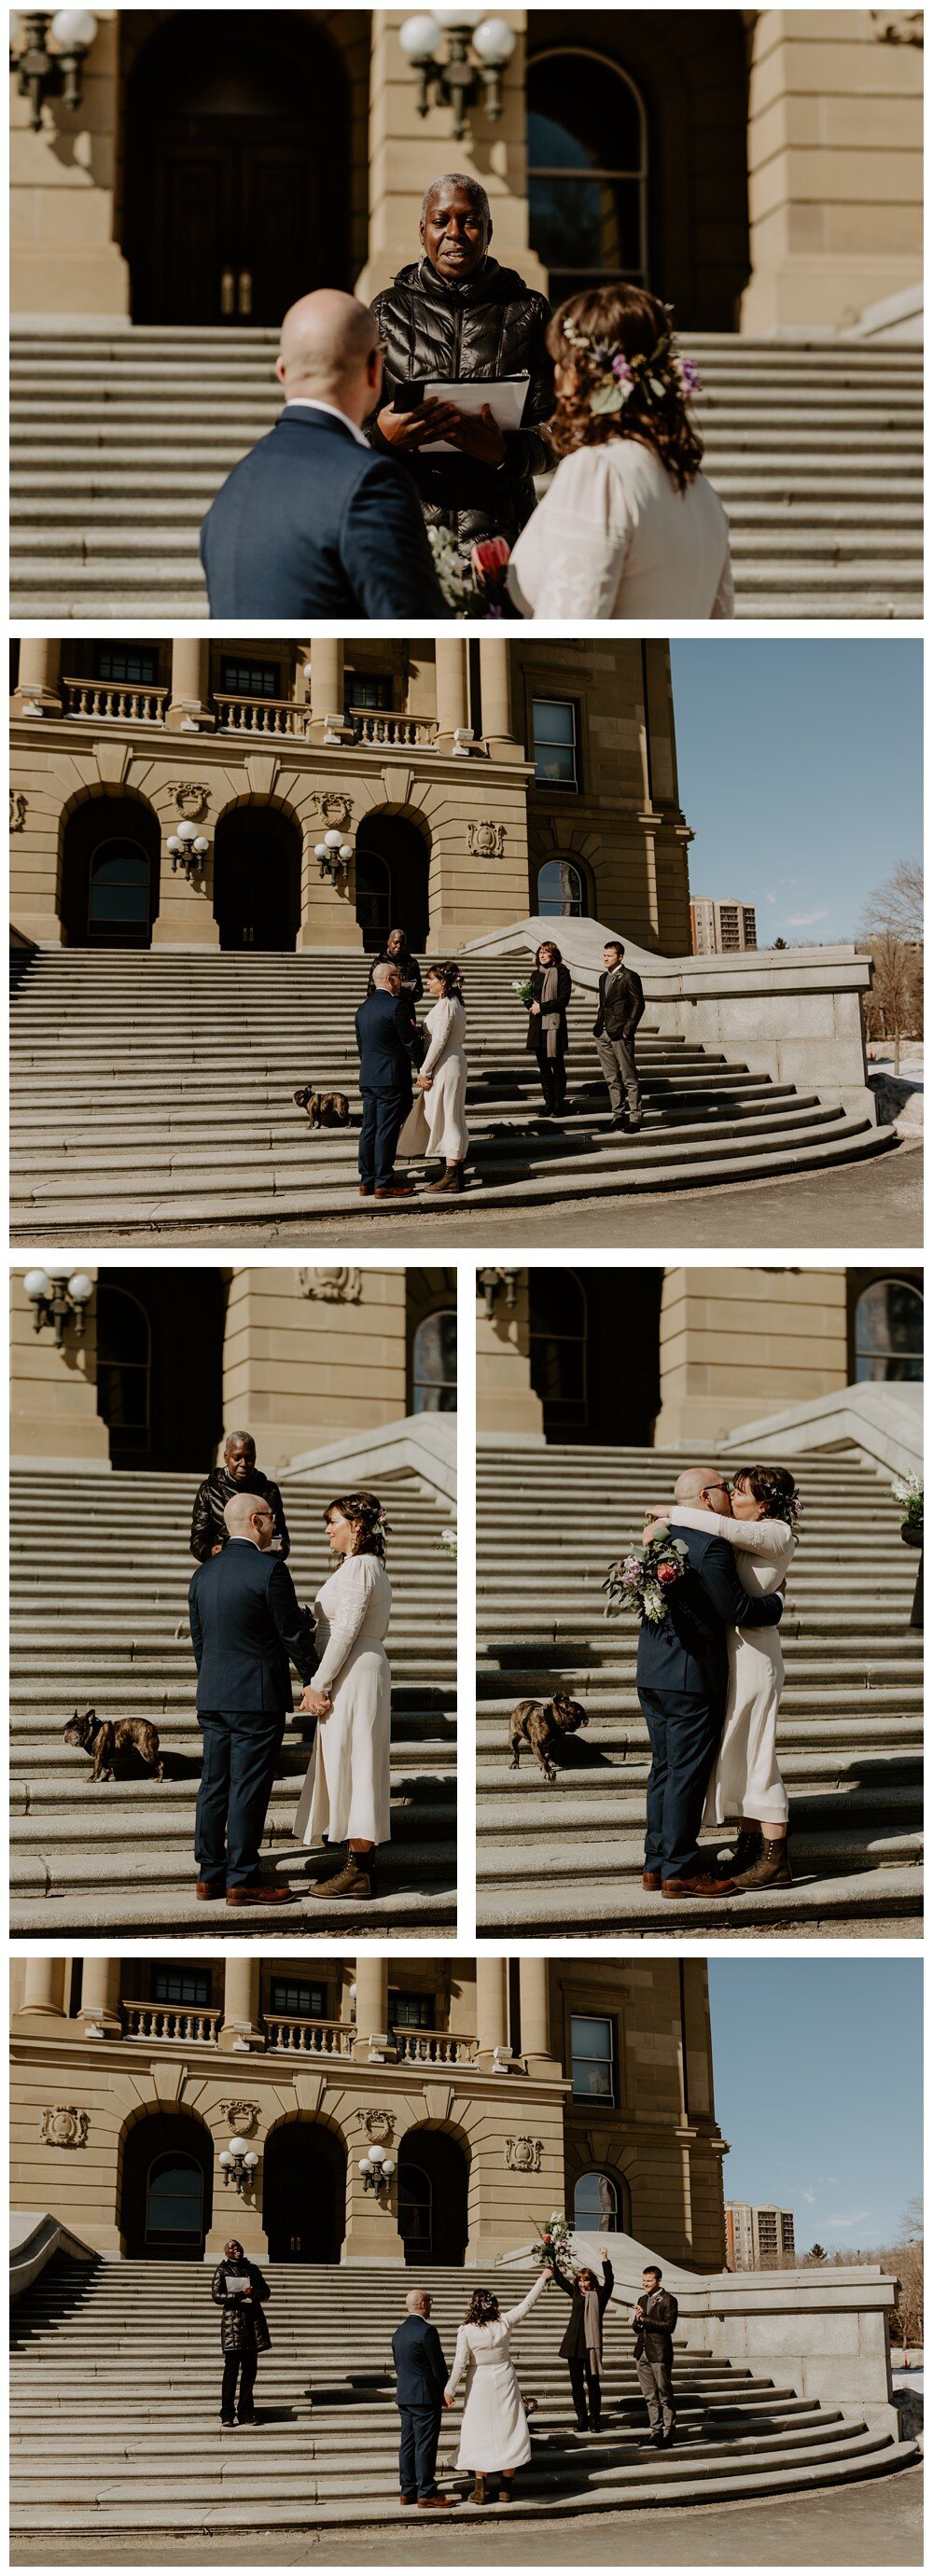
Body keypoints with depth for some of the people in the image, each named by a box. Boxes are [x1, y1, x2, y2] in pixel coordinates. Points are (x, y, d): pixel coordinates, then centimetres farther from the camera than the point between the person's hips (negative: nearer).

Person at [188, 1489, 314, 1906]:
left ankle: (209, 1875, 15)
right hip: (257, 1699, -7)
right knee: (248, 1789, -3)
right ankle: (242, 1881, -1)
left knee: (214, 1785, 11)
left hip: (211, 1699, 7)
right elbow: (293, 1633, -9)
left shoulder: (203, 1573, 9)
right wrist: (312, 1678, 4)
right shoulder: (269, 1570, -13)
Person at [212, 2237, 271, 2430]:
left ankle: (246, 2412, 10)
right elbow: (216, 2296, -6)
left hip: (253, 2321, 5)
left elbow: (266, 2290, 20)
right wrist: (241, 2294, -16)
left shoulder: (253, 2269, 18)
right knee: (231, 2369, -8)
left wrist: (256, 2293, -4)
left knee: (250, 2369, 4)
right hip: (233, 2321, -5)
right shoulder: (222, 2271, 4)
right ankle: (227, 2414, -6)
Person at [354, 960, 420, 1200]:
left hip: (367, 1079, 8)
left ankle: (367, 1180, 13)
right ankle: (384, 1183, -4)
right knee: (387, 1130, -5)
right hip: (392, 1079, -8)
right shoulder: (396, 1005, -14)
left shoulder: (363, 1008, 12)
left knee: (370, 1129, 10)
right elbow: (409, 1043, -12)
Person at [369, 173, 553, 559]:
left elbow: (553, 430, 5)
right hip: (408, 526, 0)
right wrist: (383, 434, -14)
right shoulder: (389, 309, 11)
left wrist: (503, 451, -17)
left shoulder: (527, 311, 9)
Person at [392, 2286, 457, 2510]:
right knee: (425, 2444, -6)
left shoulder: (399, 2332, 11)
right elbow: (438, 2366, -13)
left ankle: (407, 2491, 12)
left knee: (408, 2443, 10)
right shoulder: (427, 2331, -15)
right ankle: (426, 2493, -6)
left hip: (404, 2397, 8)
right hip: (426, 2396, -8)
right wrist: (445, 2393, 0)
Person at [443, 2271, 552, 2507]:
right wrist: (543, 2279, 14)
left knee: (480, 2434, 6)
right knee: (508, 2432, 9)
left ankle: (480, 2489, 5)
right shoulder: (505, 2322, -9)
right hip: (504, 2383, 2)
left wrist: (449, 2390, -4)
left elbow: (460, 2363, -13)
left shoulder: (466, 2331, -14)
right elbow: (527, 2304, 2)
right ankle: (505, 2488, 12)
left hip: (479, 2387, -2)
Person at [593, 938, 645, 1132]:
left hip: (620, 1034, -8)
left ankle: (634, 1118, -4)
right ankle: (618, 1115, 16)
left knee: (629, 1078, -5)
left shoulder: (629, 977, -7)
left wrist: (627, 1029, -15)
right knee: (612, 1079, 11)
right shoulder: (604, 978, 17)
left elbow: (638, 1004, -10)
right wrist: (598, 1026, 11)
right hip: (603, 1034, 8)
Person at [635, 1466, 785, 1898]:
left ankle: (656, 1863, 19)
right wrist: (776, 1602, -1)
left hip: (652, 1674, 9)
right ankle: (679, 1870, 1)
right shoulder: (710, 1546, -17)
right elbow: (735, 1609, -18)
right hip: (692, 1677, -9)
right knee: (687, 1773, -3)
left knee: (664, 1767, 15)